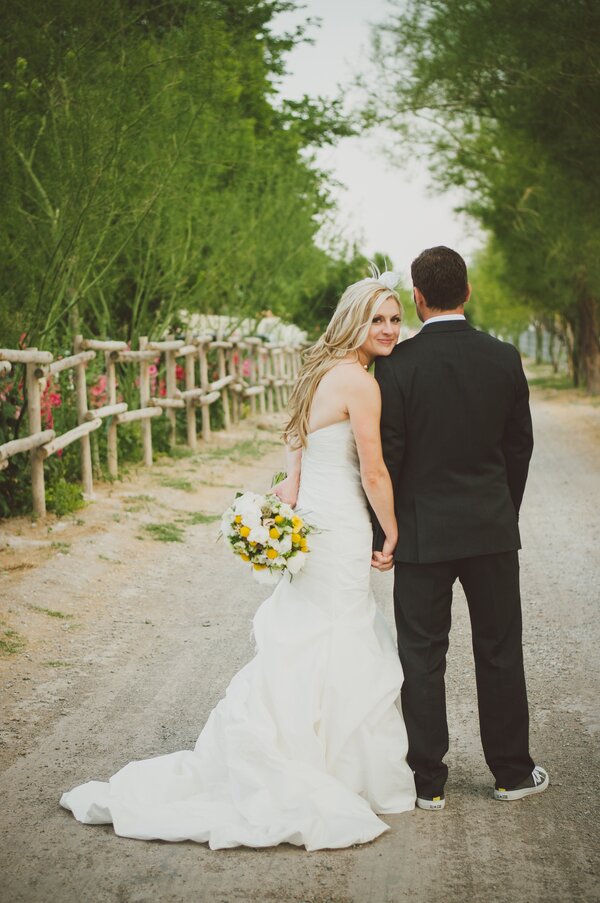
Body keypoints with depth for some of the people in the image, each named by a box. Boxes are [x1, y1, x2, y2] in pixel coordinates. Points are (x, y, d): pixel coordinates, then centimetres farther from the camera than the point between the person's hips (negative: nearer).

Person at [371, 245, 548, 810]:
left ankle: (428, 781, 12)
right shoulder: (504, 359, -1)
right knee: (499, 651, 13)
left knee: (422, 657, 6)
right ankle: (512, 772, 22)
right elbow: (520, 446, 6)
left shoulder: (397, 364, -11)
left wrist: (380, 536, -3)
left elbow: (387, 455, -10)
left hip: (422, 531, -2)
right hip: (492, 530, 3)